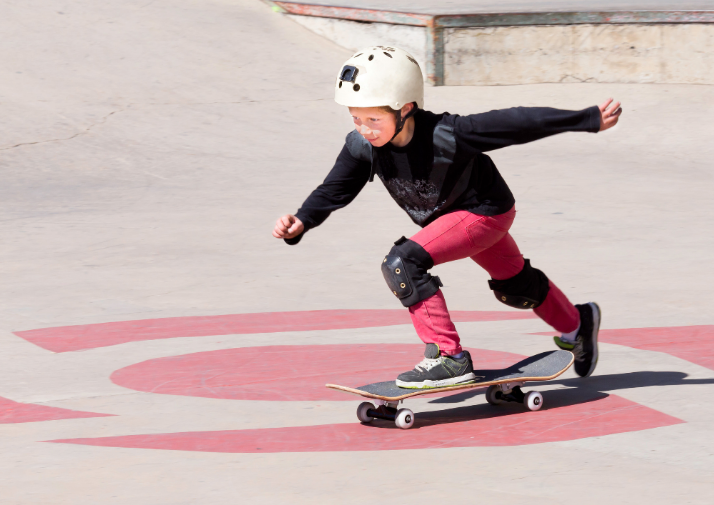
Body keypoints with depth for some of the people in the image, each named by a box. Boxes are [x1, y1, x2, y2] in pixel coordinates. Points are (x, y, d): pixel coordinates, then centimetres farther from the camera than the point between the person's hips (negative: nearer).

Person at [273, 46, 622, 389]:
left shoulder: (447, 136, -37)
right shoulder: (362, 147, -20)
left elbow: (517, 124, -32)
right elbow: (334, 190, -15)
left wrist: (590, 119, -26)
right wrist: (301, 222, -36)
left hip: (485, 212, -7)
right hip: (447, 216, 7)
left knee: (401, 264, -25)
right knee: (515, 287, 28)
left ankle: (450, 360, -18)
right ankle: (577, 324, 55)